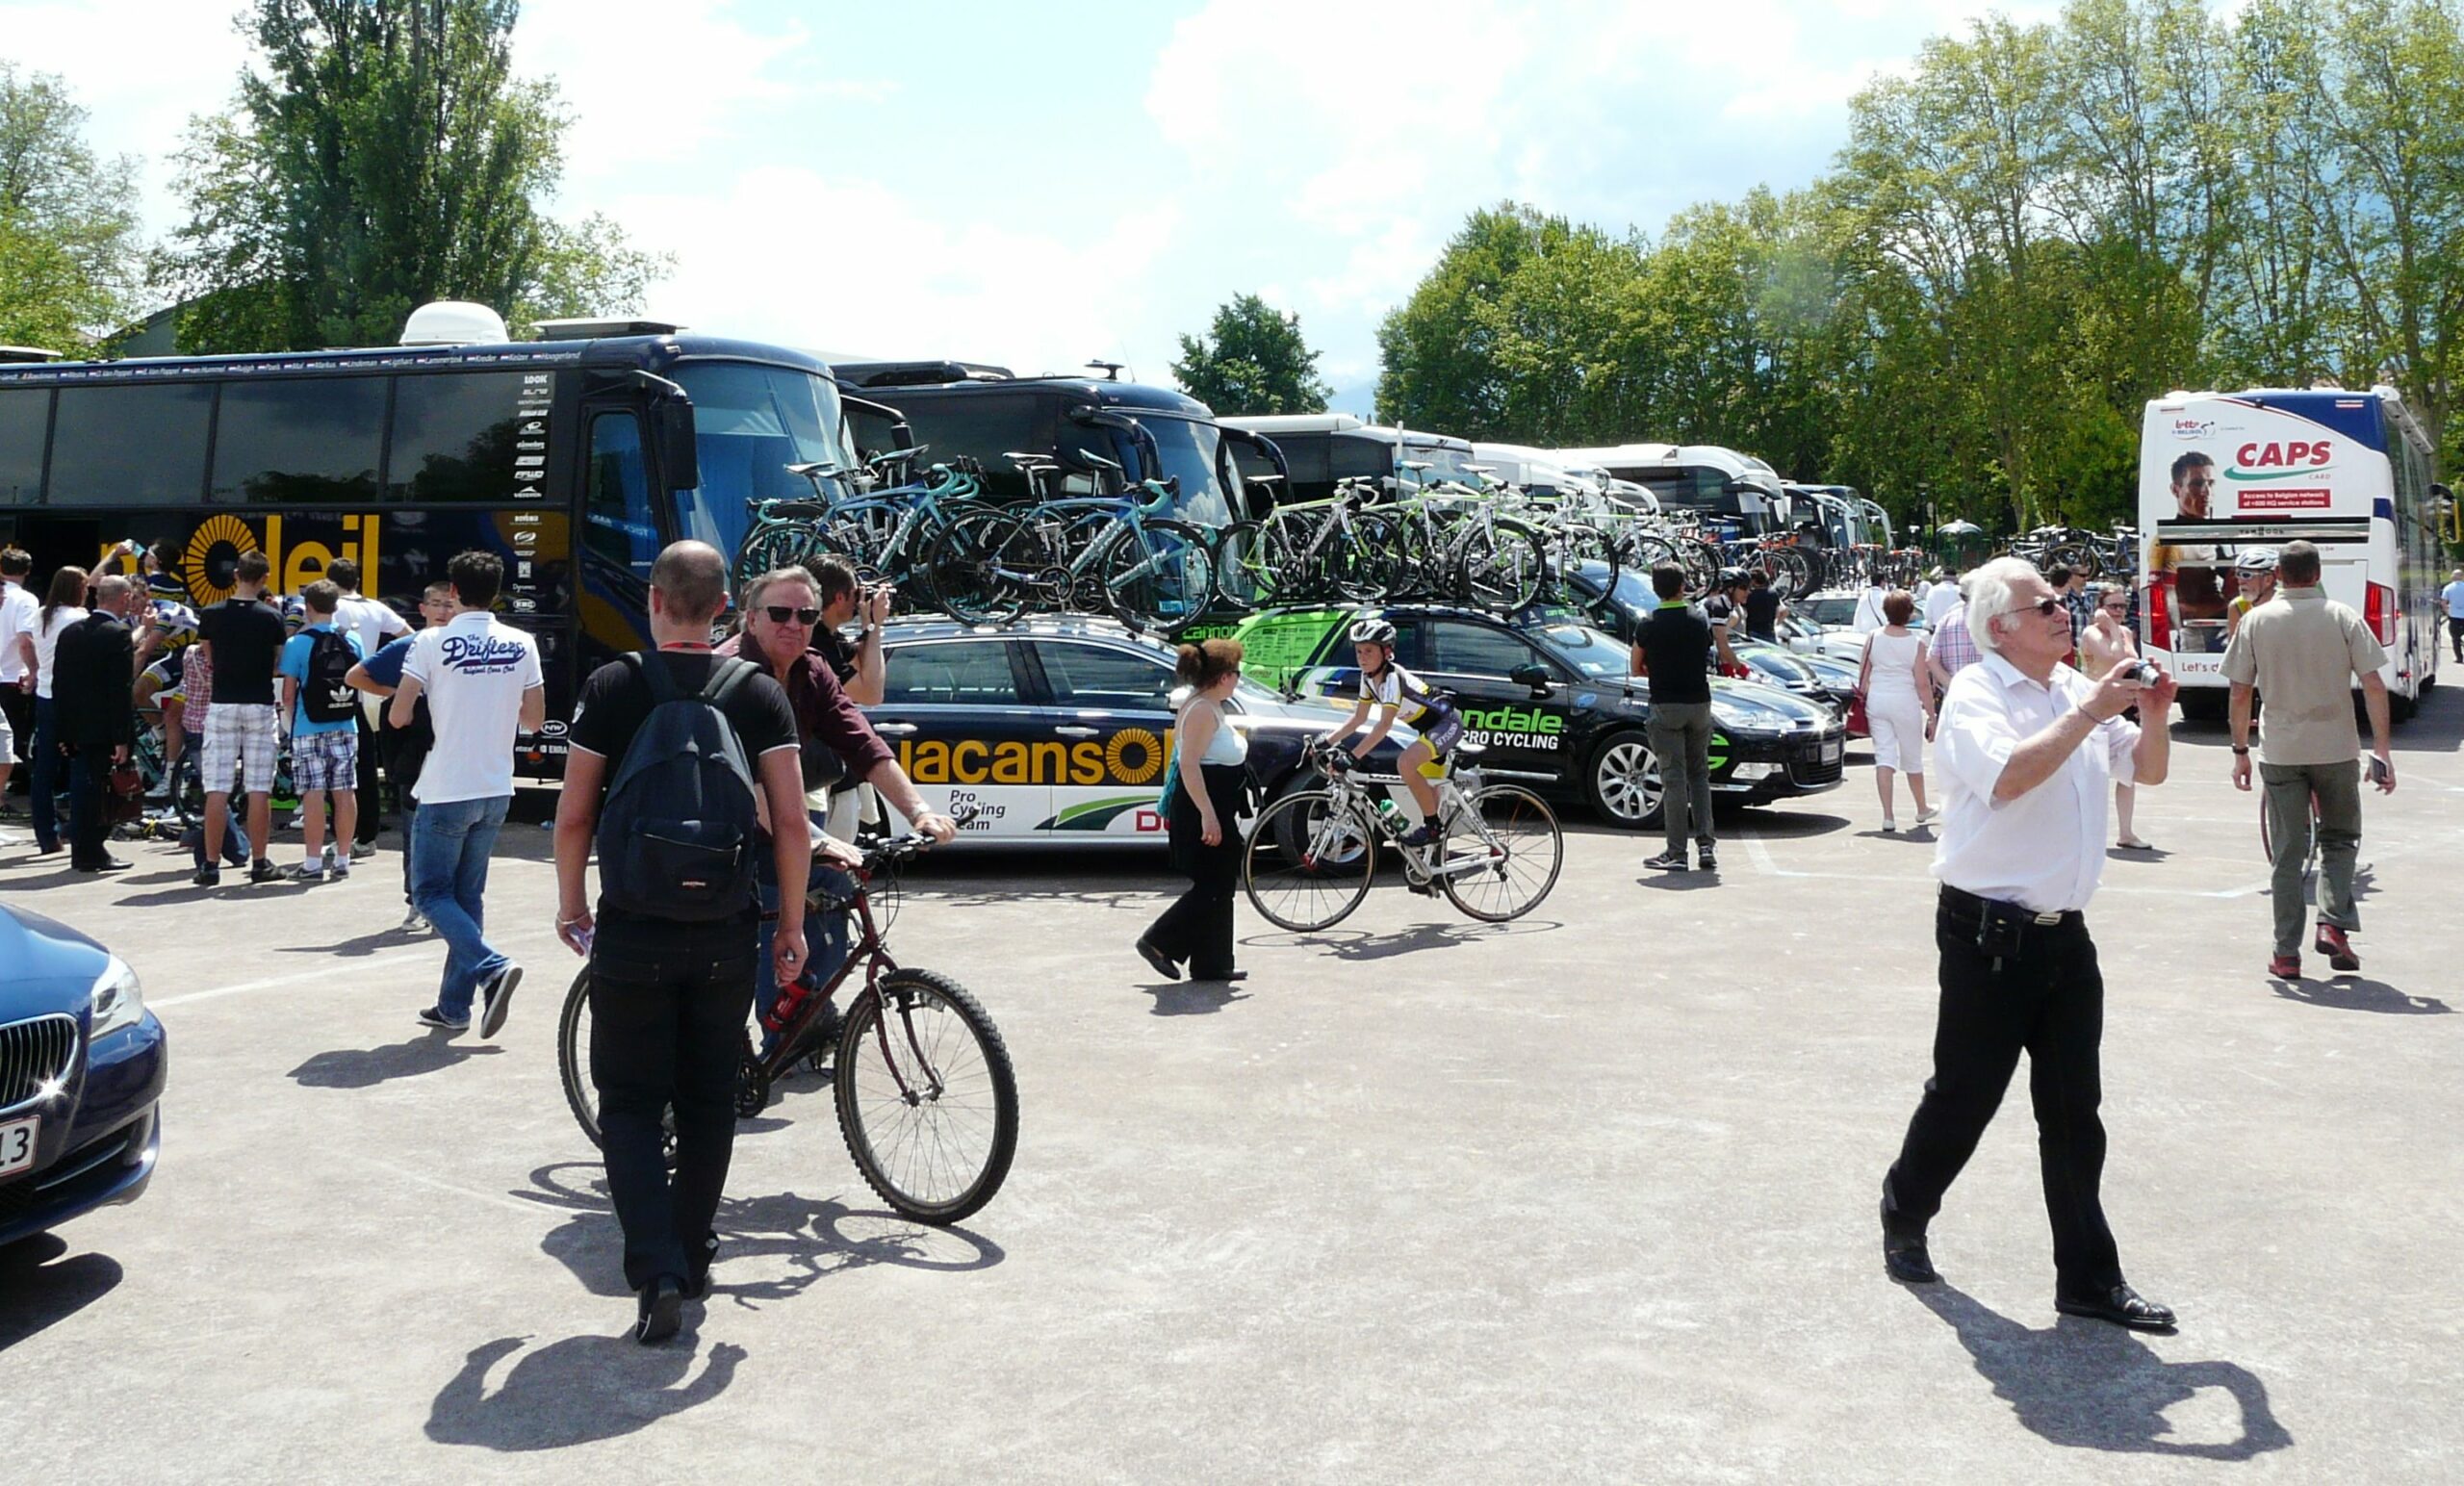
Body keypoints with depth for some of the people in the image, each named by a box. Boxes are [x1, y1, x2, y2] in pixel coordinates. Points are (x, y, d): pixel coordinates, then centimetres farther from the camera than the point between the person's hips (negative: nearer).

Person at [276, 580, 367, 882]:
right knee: (345, 792, 6)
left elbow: (288, 693, -7)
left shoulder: (297, 643, -8)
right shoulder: (353, 640, 3)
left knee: (313, 793, -2)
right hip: (346, 727, 4)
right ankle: (342, 859, 11)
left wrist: (290, 719, 9)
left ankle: (313, 862, 0)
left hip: (309, 730, -3)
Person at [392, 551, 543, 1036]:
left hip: (447, 791, -5)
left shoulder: (433, 642, -8)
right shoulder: (522, 645, 2)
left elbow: (398, 716, -9)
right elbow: (534, 719, 6)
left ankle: (491, 968, -16)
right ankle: (454, 1006, 15)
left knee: (431, 892, 5)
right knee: (468, 894, 14)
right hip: (496, 791, 5)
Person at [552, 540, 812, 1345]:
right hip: (726, 933, 2)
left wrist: (570, 904, 12)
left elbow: (574, 814, -3)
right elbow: (791, 821, -5)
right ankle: (693, 1257, 26)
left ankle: (656, 1271, -7)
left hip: (633, 930, -2)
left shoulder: (613, 687, -5)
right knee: (708, 1101, 16)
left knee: (630, 1103, 7)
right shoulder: (760, 692, -1)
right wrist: (792, 924, 5)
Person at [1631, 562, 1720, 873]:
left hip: (1665, 707, -3)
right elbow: (1722, 652, 12)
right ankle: (1706, 842, 5)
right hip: (1699, 702, 3)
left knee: (1673, 778, -2)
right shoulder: (1701, 619, 2)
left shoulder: (1648, 626, -7)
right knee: (1699, 774, 13)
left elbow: (1637, 669, 1)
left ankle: (1676, 851, -2)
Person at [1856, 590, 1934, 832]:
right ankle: (1922, 810, 32)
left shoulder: (1873, 637, -1)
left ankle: (1888, 816, -4)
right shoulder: (1916, 643, -10)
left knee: (1884, 757, 3)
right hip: (1905, 703, -2)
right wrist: (1931, 716, -2)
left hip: (1876, 701, 2)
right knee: (1912, 758, 13)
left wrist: (1863, 699, 16)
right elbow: (1923, 684, -8)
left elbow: (1863, 675, 3)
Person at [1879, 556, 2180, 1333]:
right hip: (1989, 937, -6)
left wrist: (2154, 715, 0)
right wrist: (2087, 714, -22)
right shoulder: (1975, 695, -10)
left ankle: (2090, 1280, 15)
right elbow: (2010, 775, -28)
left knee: (2074, 1114, 9)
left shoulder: (2076, 689, 12)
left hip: (2064, 934, 7)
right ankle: (1904, 1218, 30)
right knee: (1962, 1097, 6)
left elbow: (2148, 770, 19)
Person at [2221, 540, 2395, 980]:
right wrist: (2381, 749, -3)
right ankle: (2334, 924, -1)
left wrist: (2240, 751, 8)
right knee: (2341, 838, 18)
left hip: (2279, 753, 0)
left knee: (2287, 852, 6)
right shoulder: (2342, 617, -3)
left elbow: (2240, 693, -1)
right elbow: (2374, 686, -7)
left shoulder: (2256, 620, -1)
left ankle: (2287, 955, 6)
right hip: (2336, 749, 0)